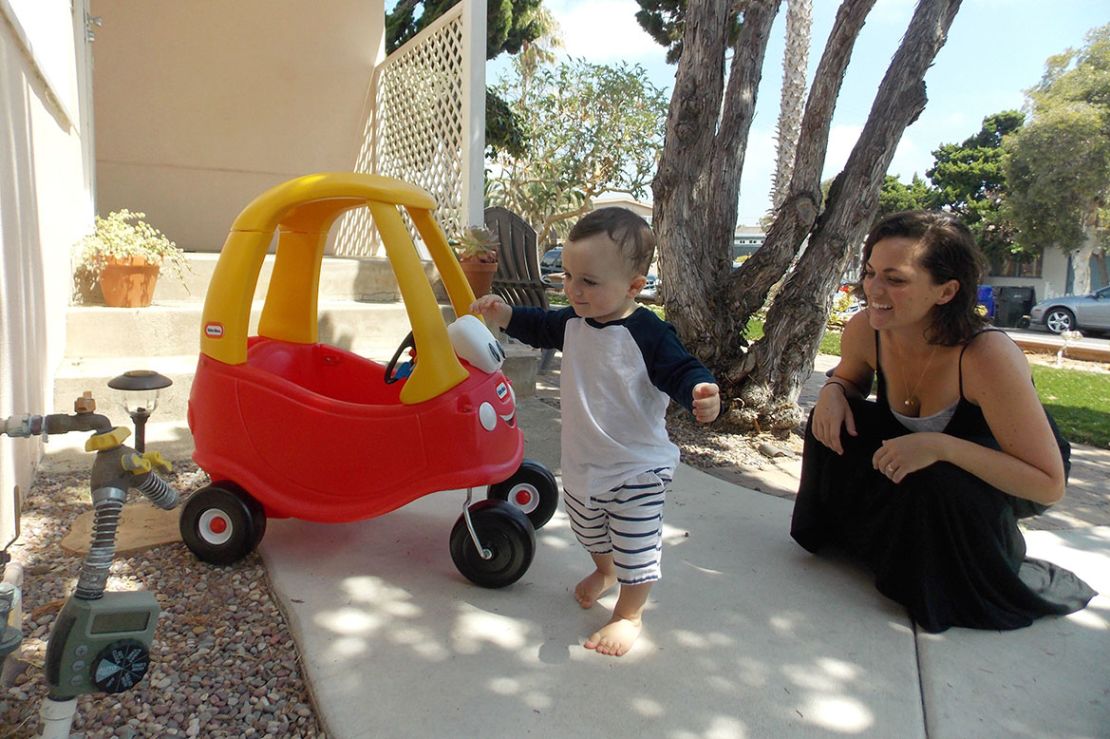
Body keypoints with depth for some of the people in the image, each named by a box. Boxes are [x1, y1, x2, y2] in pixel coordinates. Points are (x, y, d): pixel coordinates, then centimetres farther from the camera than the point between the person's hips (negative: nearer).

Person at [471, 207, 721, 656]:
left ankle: (629, 614, 30)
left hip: (637, 470, -7)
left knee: (635, 546, 6)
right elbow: (541, 328, 16)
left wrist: (701, 393, -51)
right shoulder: (573, 321, -3)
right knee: (588, 530, 30)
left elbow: (681, 371, -30)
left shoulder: (648, 334, -26)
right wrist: (505, 316, 2)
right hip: (581, 463, 8)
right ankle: (604, 571, 60)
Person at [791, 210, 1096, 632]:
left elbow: (1050, 484, -32)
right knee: (837, 426, -16)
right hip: (926, 459, 5)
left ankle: (998, 579, -2)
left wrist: (939, 446, -44)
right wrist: (833, 391, -21)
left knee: (936, 484, -35)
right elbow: (851, 379, 3)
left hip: (1006, 482, -5)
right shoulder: (864, 332, -21)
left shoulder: (987, 356, -36)